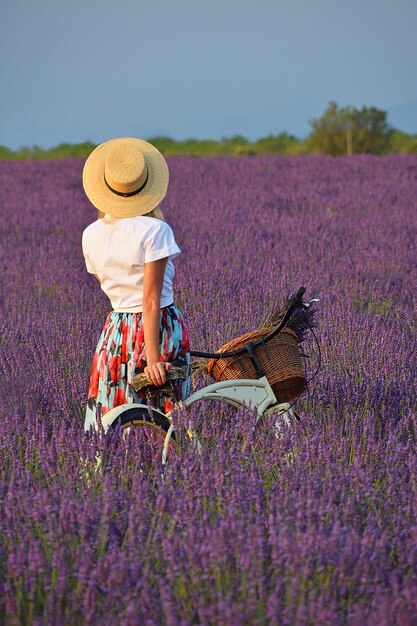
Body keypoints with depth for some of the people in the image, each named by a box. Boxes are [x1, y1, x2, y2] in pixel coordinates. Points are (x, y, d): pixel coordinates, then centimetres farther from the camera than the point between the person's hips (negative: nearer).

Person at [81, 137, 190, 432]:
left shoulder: (91, 235, 2)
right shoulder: (154, 229, -13)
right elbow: (151, 301, -17)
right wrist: (153, 358, -17)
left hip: (115, 332, 5)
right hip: (158, 329, -5)